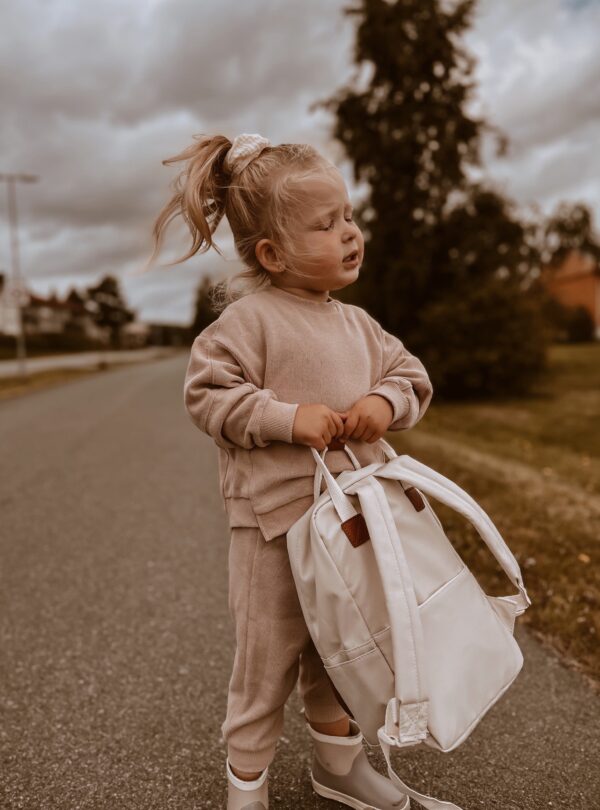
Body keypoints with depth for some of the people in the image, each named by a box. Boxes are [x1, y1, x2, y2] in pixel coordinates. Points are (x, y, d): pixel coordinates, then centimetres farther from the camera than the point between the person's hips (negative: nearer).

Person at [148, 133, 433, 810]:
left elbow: (412, 376, 14)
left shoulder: (357, 324, 8)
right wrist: (288, 417, -22)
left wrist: (386, 401, -9)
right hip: (275, 520, -6)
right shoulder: (249, 318, -11)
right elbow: (206, 393, -13)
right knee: (269, 653, 7)